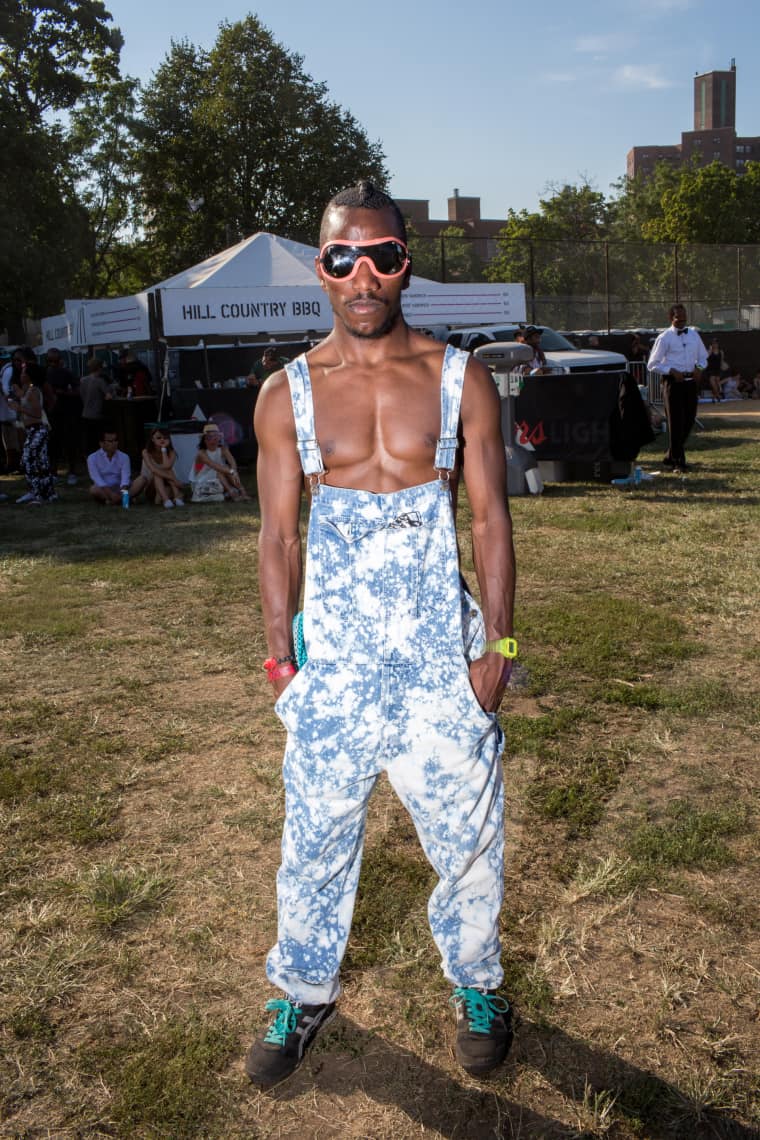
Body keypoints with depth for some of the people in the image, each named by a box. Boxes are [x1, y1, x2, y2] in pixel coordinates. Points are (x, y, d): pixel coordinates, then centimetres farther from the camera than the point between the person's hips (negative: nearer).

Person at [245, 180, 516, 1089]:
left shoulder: (460, 379, -1)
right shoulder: (288, 394, 1)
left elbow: (490, 518, 0)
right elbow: (279, 535, 3)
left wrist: (498, 645, -4)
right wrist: (280, 655, 1)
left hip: (442, 652, 0)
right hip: (334, 653, 1)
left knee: (467, 832, 13)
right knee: (315, 837, 12)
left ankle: (476, 984, 39)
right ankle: (305, 991, 37)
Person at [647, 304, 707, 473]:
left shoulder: (694, 335, 10)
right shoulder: (664, 338, -5)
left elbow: (703, 357, 19)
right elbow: (653, 364, -5)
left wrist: (699, 368, -3)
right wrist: (672, 371, -16)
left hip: (691, 382, 6)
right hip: (673, 382, -5)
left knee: (689, 420, 11)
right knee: (676, 422, -2)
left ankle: (670, 457, 27)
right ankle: (678, 462, 5)